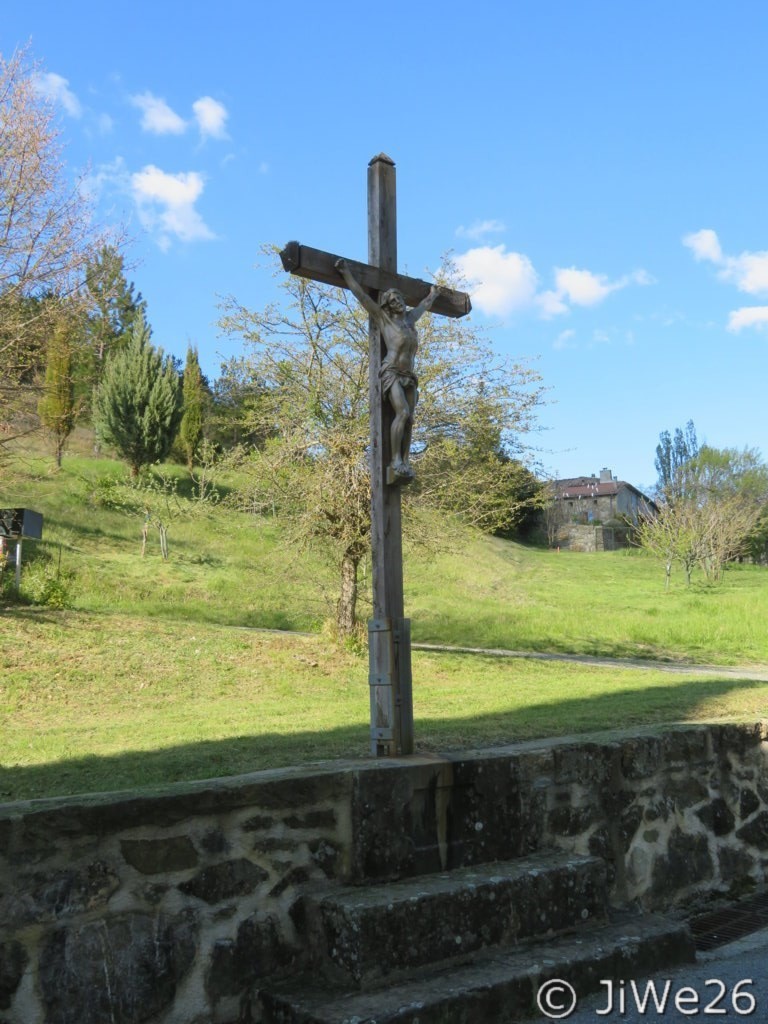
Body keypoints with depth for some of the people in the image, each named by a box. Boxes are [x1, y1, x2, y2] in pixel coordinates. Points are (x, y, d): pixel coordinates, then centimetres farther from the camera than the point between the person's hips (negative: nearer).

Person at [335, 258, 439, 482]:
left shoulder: (409, 318, 21)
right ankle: (396, 460, -23)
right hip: (391, 374, -6)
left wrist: (432, 295, 59)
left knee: (409, 419, -7)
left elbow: (422, 307, 43)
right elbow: (361, 295, 4)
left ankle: (406, 463, -13)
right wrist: (346, 272, 3)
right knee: (403, 413, -23)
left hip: (409, 377, 6)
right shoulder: (383, 318, 6)